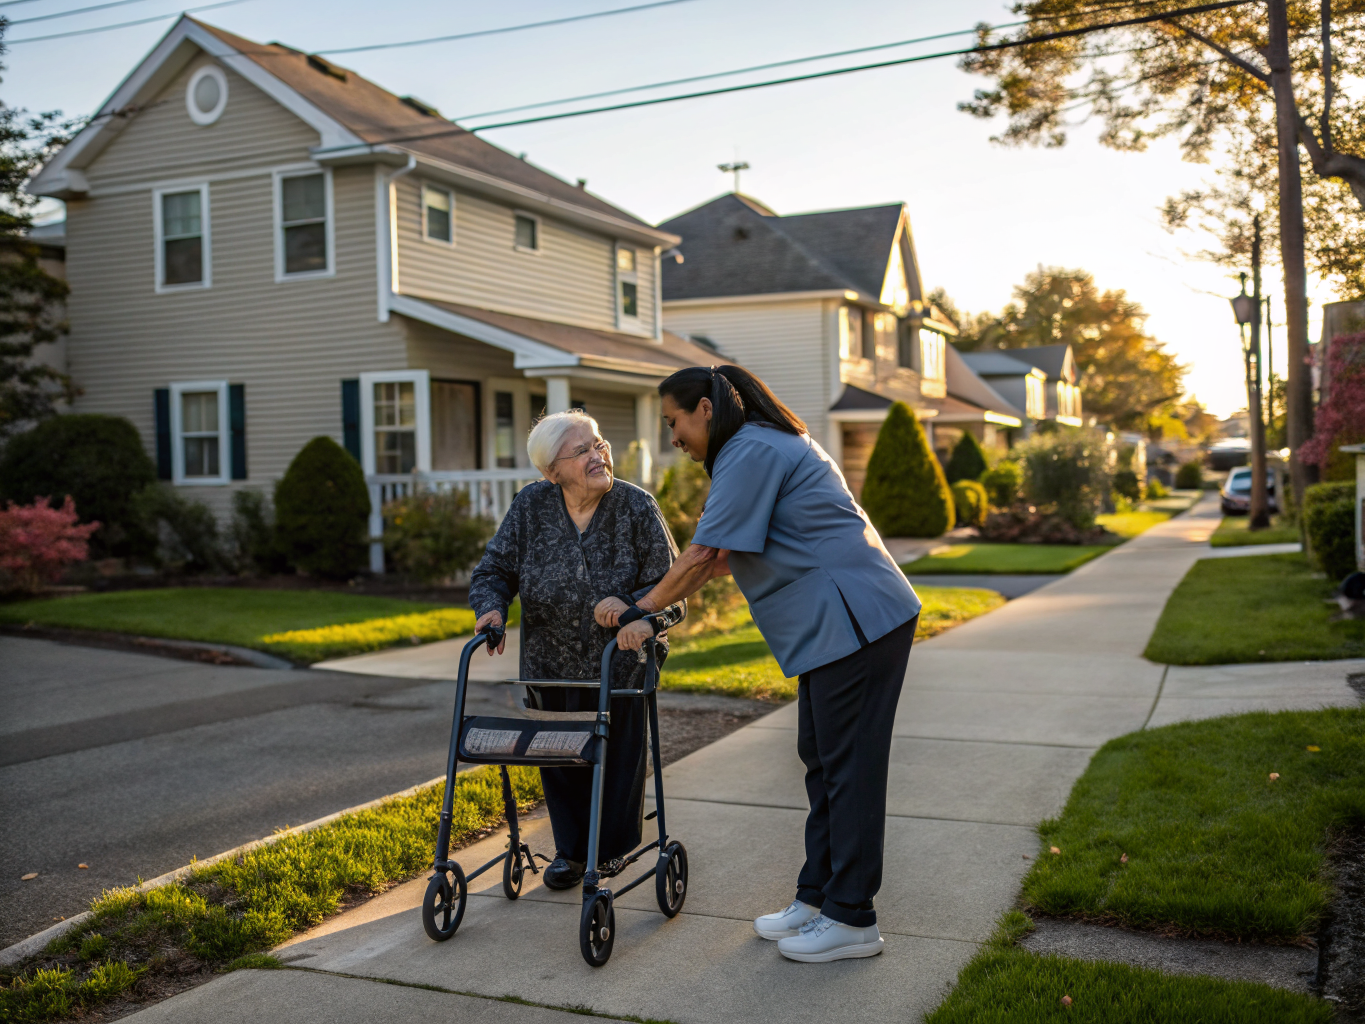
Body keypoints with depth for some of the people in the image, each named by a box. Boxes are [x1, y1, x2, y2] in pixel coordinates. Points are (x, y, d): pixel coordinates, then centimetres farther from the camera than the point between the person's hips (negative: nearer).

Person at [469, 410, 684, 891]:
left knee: (619, 756, 11)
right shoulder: (530, 506, -9)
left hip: (620, 661, -2)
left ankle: (613, 847, 34)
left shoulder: (636, 507, -15)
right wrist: (491, 606, -22)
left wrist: (643, 615, -36)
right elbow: (494, 568, -1)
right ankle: (570, 849, 33)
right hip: (551, 663, 2)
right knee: (559, 756, 12)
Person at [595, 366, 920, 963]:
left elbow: (703, 555, -15)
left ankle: (851, 920, 3)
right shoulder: (762, 448, 19)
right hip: (835, 623, 11)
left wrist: (639, 611, -4)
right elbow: (726, 557, 21)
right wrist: (651, 605, 16)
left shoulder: (751, 453, -14)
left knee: (849, 766, -5)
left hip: (856, 617, -11)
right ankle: (818, 898, 23)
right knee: (822, 759, 14)